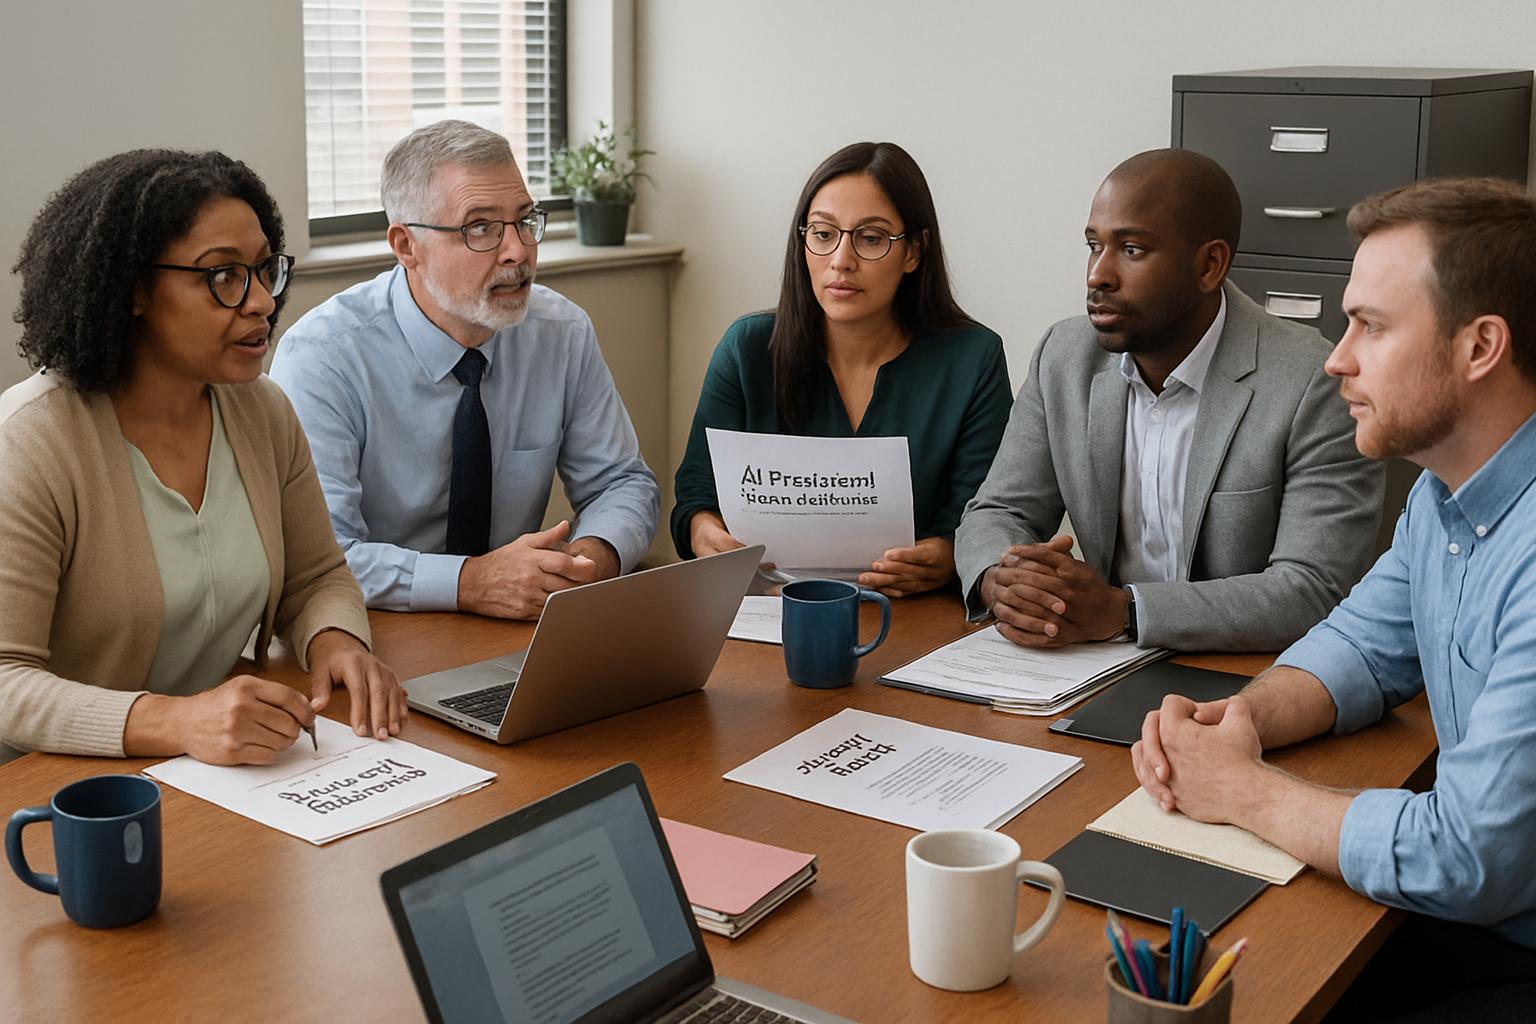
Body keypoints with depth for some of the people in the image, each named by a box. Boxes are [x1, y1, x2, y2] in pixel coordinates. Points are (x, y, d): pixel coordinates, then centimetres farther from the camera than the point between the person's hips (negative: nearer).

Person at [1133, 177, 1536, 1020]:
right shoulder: (1445, 493, 3)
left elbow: (1468, 861, -31)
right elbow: (1364, 645, 15)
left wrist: (1244, 790, -16)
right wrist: (1242, 718, -7)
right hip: (1463, 914, 8)